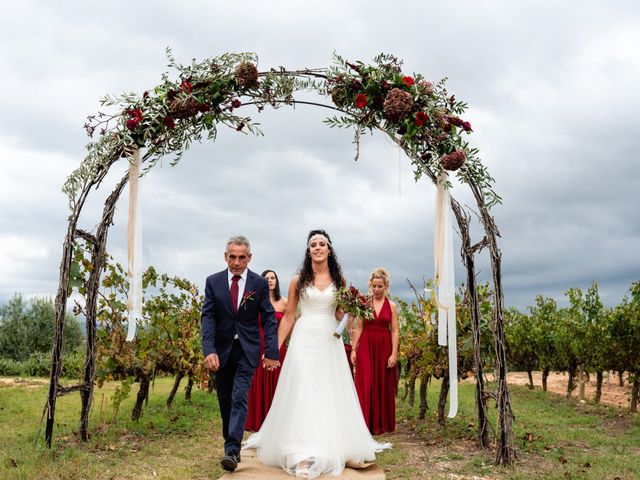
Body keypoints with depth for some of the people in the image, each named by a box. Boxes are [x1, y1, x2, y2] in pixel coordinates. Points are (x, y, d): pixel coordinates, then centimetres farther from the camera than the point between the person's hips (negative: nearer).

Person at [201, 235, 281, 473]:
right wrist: (209, 350, -18)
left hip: (247, 350, -2)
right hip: (221, 350, 2)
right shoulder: (213, 282, -1)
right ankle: (231, 443, 26)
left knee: (239, 398, -12)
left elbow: (269, 319, -3)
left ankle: (232, 450, -12)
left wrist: (271, 352, -11)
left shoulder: (260, 283, -4)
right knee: (225, 401, 11)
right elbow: (208, 317, -6)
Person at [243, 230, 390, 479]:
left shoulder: (339, 279, 8)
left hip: (330, 341, 2)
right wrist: (275, 347, 1)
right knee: (303, 393, -9)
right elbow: (288, 316, 5)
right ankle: (303, 456, -10)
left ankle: (331, 447, 22)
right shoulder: (298, 280, 3)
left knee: (330, 392, 6)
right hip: (304, 339, -2)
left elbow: (340, 314, 13)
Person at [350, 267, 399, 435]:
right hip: (366, 346, 0)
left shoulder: (391, 306, 3)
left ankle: (383, 424, 18)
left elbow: (394, 331, 0)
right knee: (366, 384, -5)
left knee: (384, 385, 6)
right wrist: (353, 349, -1)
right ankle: (367, 423, 1)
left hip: (384, 347, 0)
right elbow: (359, 328, 4)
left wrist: (394, 353, -7)